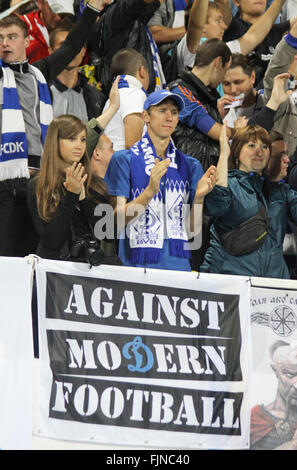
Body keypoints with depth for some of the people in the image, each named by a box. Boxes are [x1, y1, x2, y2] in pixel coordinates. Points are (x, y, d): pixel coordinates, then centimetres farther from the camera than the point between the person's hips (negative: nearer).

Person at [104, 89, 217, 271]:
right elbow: (117, 220, -8)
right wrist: (150, 191, -21)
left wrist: (199, 197, -11)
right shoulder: (124, 159, 2)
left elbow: (193, 229, 7)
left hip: (178, 264, 3)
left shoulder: (190, 165, 12)